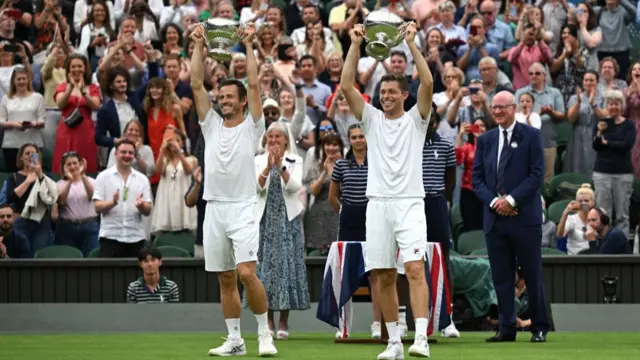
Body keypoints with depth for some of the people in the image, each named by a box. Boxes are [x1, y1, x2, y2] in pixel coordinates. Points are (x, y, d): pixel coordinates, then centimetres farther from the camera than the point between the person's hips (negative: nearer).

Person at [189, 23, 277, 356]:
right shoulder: (211, 125, 13)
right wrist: (199, 46, 3)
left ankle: (265, 332, -5)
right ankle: (234, 341, 12)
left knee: (246, 273, -18)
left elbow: (254, 83, -8)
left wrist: (249, 45, -6)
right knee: (225, 280, 7)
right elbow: (196, 84, 7)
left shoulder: (252, 126, 1)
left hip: (243, 209, -5)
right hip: (214, 209, 5)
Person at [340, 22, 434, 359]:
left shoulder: (415, 119, 6)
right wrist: (355, 45, -5)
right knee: (384, 276, 4)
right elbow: (346, 85, 2)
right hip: (378, 204, 3)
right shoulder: (371, 119, 13)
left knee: (415, 269, -16)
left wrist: (411, 43, -12)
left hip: (409, 204, -3)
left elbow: (428, 83, -10)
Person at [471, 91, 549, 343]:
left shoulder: (530, 136, 0)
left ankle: (539, 328, 9)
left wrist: (511, 199, -14)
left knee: (532, 275, 1)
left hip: (524, 217, -4)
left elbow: (537, 173, -7)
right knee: (501, 276, 4)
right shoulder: (485, 140, 13)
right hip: (494, 218, 4)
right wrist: (493, 201, -7)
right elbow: (477, 178, 10)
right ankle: (506, 328, 8)